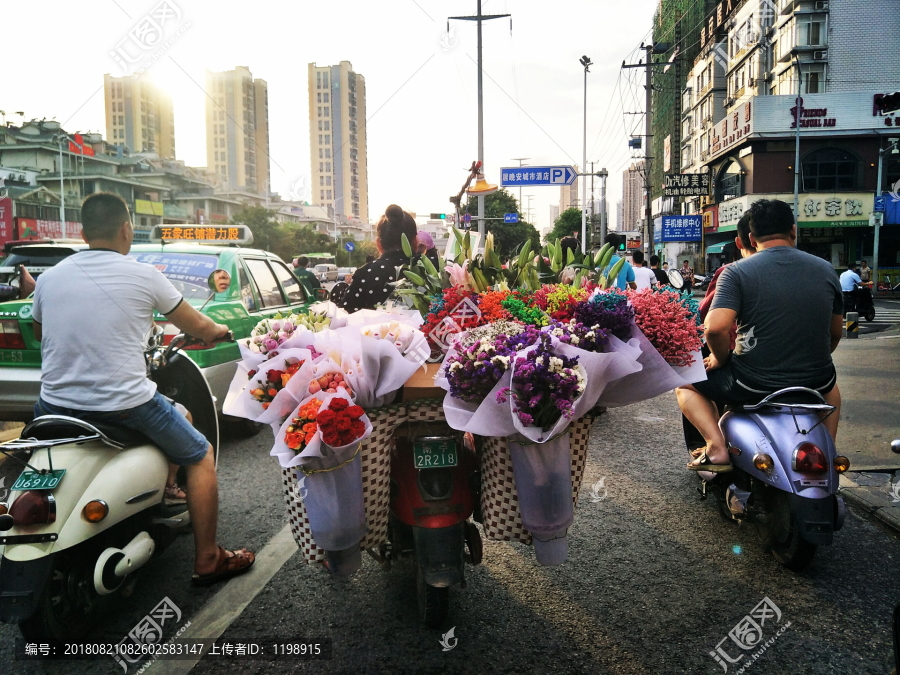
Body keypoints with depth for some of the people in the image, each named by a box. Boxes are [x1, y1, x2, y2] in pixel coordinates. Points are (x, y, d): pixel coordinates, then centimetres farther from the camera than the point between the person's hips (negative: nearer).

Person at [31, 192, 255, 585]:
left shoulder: (49, 278, 6)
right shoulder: (143, 275, -5)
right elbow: (196, 327, 6)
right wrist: (218, 331, 29)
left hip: (56, 405, 5)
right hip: (125, 404, -4)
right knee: (201, 458, 14)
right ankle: (208, 561, 16)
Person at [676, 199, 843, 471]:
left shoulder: (737, 272, -10)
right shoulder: (825, 270, 4)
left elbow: (716, 327, -23)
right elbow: (835, 334, 13)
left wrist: (720, 358, -3)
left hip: (753, 385, -4)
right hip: (815, 383, 5)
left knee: (684, 383, 18)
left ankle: (716, 448, 0)